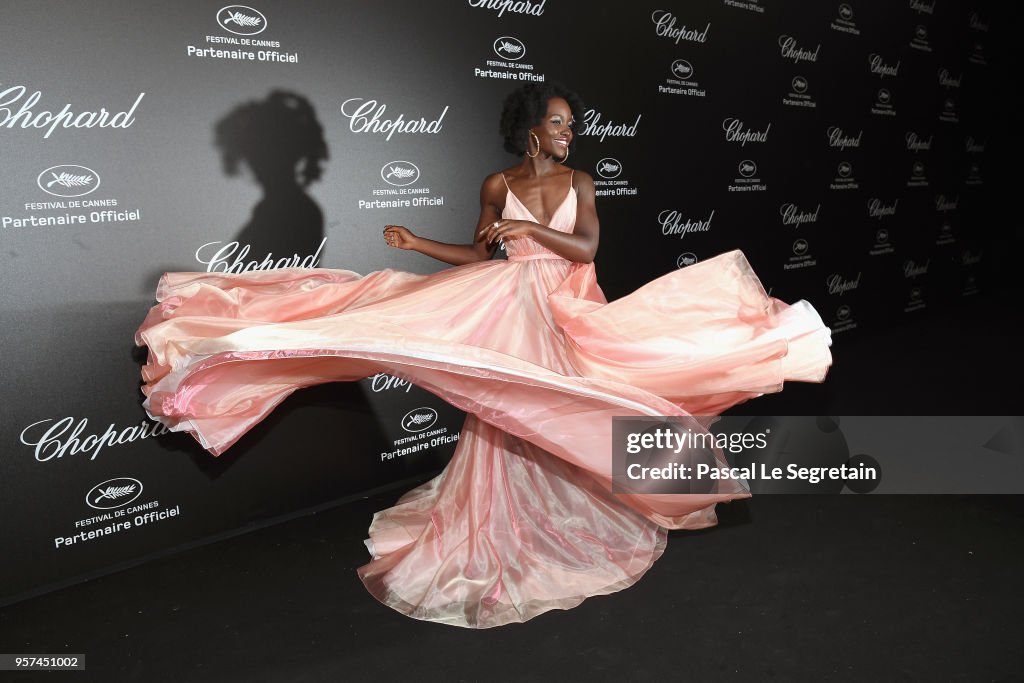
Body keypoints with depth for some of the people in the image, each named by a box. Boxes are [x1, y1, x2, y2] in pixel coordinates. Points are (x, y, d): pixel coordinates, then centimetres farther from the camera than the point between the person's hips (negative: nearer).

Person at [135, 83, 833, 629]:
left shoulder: (579, 181, 4)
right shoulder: (499, 185, 3)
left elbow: (586, 248, -8)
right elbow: (479, 254, 8)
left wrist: (529, 227, -15)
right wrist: (417, 242, 0)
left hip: (564, 315, 1)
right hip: (508, 313, -1)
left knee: (563, 422, 5)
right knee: (505, 424, -1)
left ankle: (567, 521, 25)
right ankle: (494, 535, 15)